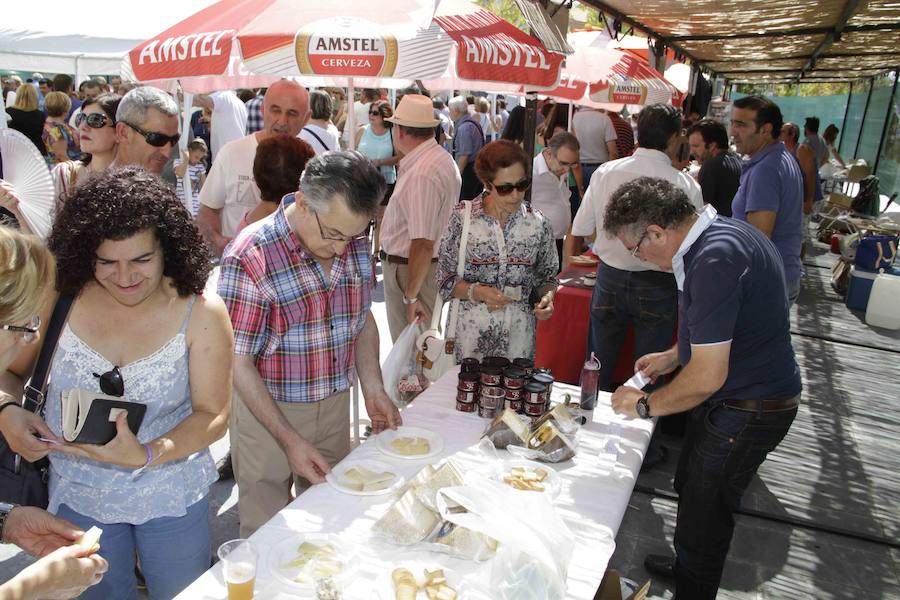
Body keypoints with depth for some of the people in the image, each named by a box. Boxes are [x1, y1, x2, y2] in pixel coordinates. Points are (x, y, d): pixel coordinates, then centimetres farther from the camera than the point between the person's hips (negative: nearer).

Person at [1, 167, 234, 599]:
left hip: (172, 497, -1)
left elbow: (212, 416, -15)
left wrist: (147, 455, -31)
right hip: (78, 496, 1)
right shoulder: (59, 299, -13)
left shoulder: (201, 313, -17)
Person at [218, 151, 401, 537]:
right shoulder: (250, 257, -23)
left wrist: (373, 389, 0)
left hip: (335, 404, 5)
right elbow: (238, 363, -19)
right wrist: (289, 439, -20)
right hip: (266, 409, -4)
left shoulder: (356, 244, -5)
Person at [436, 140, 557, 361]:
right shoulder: (462, 217, -5)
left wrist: (547, 296, -8)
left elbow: (547, 276, 12)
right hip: (471, 331, -1)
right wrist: (477, 292, -17)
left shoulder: (538, 223, 1)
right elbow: (445, 279, -1)